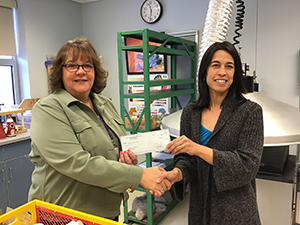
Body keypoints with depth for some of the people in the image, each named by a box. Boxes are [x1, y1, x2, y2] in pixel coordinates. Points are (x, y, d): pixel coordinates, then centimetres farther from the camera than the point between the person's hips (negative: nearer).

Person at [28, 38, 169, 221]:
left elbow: (121, 147, 15)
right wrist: (139, 175, -28)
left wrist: (130, 159, -8)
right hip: (65, 216, -5)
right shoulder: (48, 109, -16)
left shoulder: (106, 105, 5)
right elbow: (76, 163, -27)